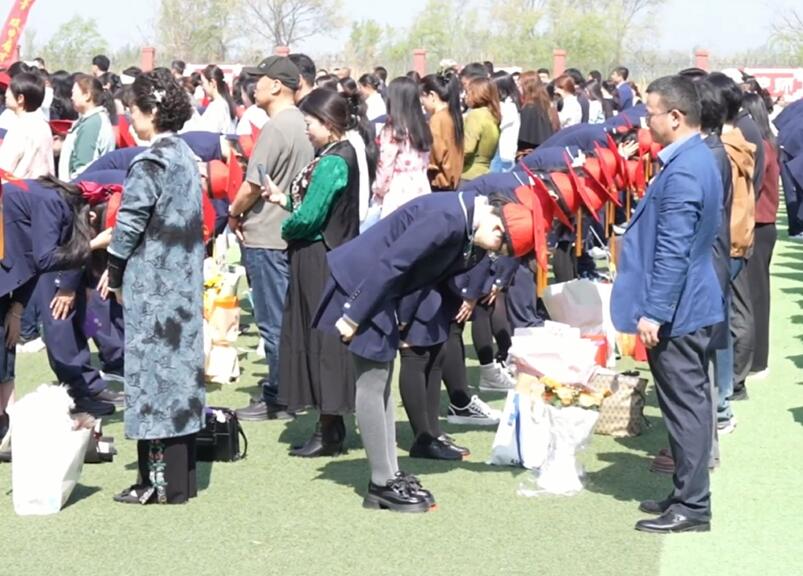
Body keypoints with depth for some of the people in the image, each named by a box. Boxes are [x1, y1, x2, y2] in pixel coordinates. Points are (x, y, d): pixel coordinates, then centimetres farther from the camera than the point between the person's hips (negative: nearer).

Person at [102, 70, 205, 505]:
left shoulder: (150, 164, -16)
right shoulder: (184, 156, 10)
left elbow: (130, 226, -14)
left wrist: (114, 273, 0)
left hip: (151, 284, -8)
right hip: (182, 282, 8)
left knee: (153, 370, -3)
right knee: (179, 367, 11)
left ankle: (161, 480, 1)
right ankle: (181, 476, 18)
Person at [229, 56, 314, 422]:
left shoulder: (276, 128, -17)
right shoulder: (303, 124, 10)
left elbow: (253, 184, -19)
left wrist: (235, 213, 0)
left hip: (266, 237, -9)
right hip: (292, 232, 9)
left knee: (273, 322, -2)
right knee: (287, 318, 15)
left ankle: (277, 400, 3)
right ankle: (283, 388, 23)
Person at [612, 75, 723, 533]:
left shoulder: (682, 172, -22)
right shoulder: (699, 158, 11)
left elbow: (673, 252, -25)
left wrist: (653, 313, -21)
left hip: (677, 310, -10)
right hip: (695, 306, 10)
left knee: (685, 404, -3)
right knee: (690, 401, 16)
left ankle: (692, 506, 5)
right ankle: (690, 493, 26)